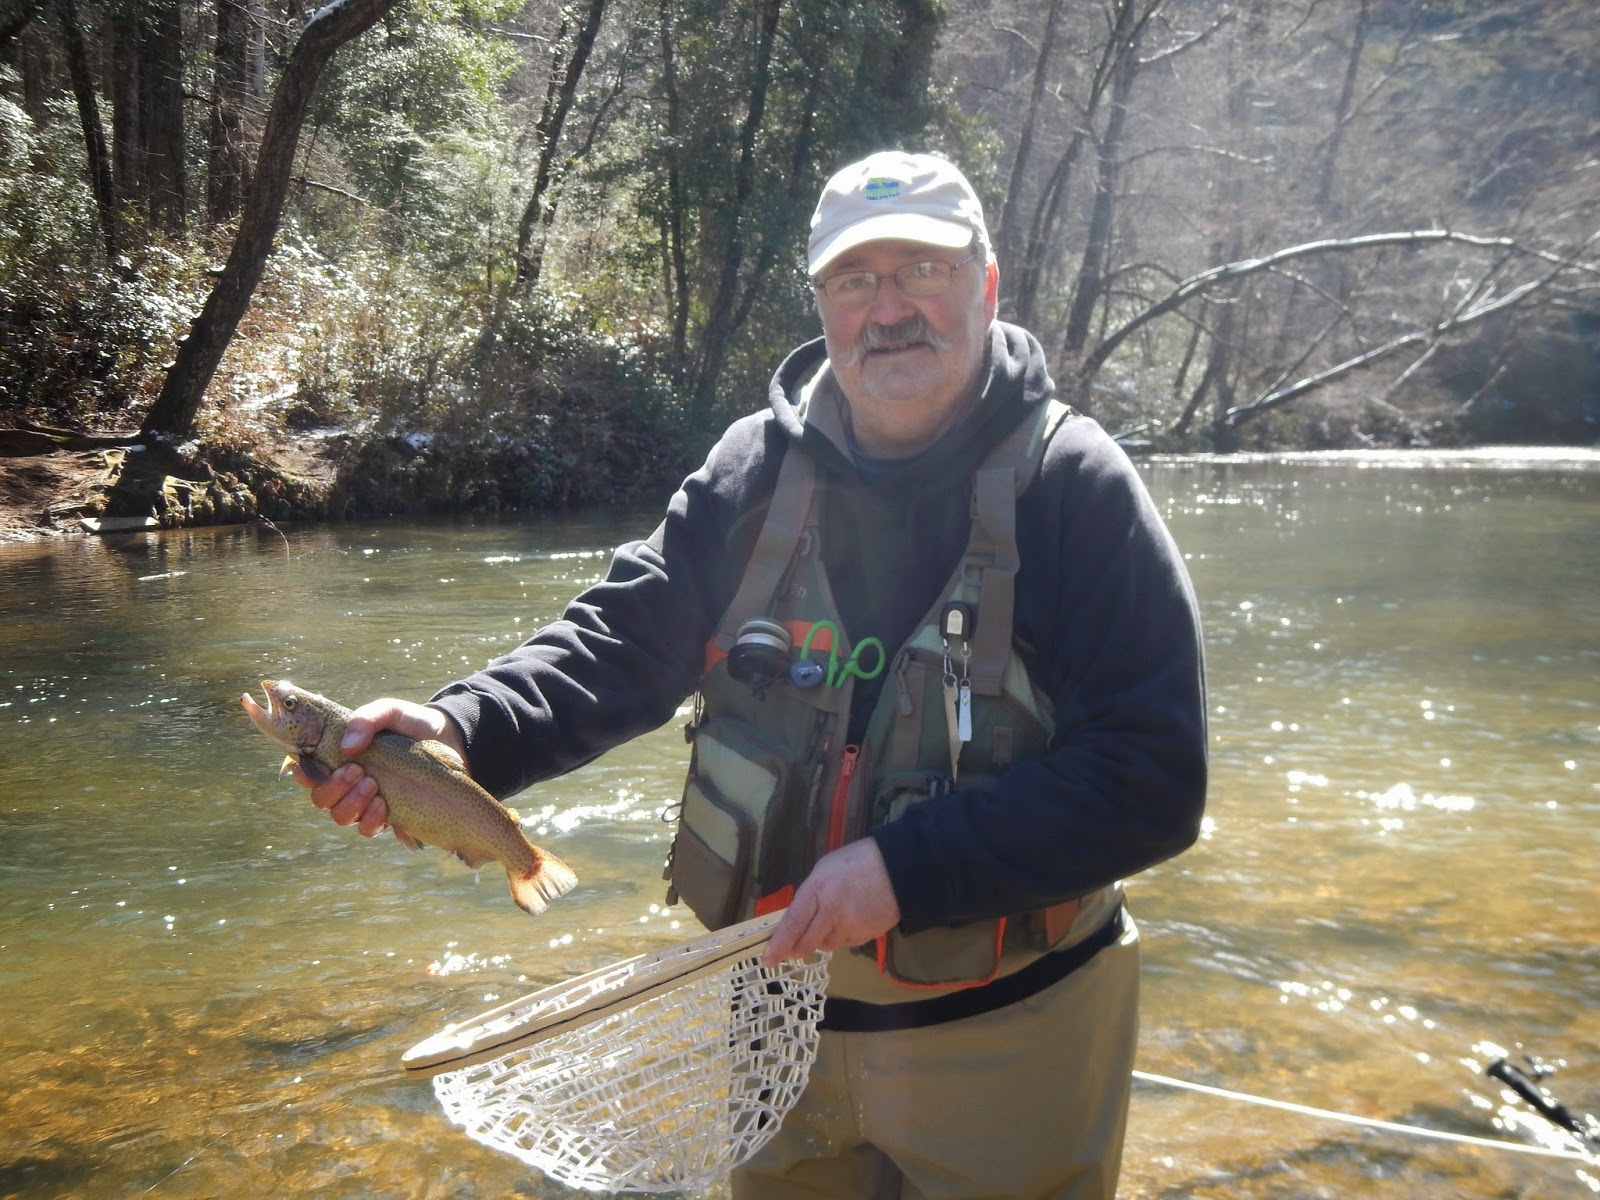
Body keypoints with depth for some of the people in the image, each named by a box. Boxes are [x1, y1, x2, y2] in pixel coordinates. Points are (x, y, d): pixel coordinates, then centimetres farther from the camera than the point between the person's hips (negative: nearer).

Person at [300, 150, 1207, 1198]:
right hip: (777, 1010, 4)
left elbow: (1153, 777, -19)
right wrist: (462, 728, -21)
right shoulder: (758, 472, -1)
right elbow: (625, 639, -2)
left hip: (1004, 1034, -3)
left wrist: (907, 868, -25)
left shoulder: (1073, 485, -14)